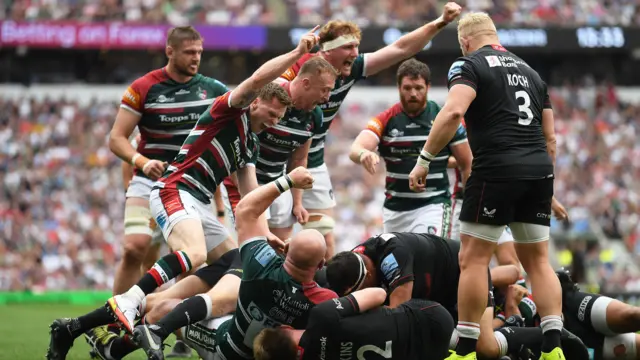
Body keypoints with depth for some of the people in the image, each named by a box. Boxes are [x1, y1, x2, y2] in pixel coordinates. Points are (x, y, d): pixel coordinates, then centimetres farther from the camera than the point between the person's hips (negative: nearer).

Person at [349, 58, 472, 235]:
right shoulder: (385, 120, 1)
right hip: (394, 208, 3)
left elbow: (467, 165, 4)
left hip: (433, 205, -3)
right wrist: (363, 153, -39)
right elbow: (355, 149, -14)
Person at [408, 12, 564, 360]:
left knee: (473, 259, 0)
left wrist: (423, 160, -13)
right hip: (539, 170, 6)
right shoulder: (529, 70, 22)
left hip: (497, 168, -6)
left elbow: (454, 111, -17)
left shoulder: (469, 65, 1)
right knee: (537, 260, 11)